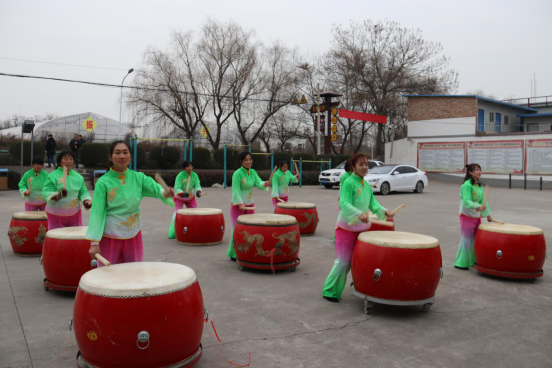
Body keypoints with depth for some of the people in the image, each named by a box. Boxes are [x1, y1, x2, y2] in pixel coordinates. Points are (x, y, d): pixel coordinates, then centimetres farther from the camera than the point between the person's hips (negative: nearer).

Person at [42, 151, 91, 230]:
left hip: (75, 213, 4)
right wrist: (58, 195, -34)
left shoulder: (78, 177, 5)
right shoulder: (52, 176, -9)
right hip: (56, 214, -4)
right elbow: (45, 193, -15)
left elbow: (83, 191, 8)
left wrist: (86, 200, -13)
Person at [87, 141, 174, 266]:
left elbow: (155, 188, -18)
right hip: (110, 236, -3)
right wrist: (94, 242, -18)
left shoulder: (139, 177, -2)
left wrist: (165, 193, -42)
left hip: (134, 235, 3)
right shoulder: (103, 182, -11)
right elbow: (97, 212, -13)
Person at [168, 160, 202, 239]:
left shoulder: (194, 175, -11)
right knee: (177, 214, -14)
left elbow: (197, 185, -17)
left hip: (190, 198, 4)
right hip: (179, 197, -4)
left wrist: (198, 192, -39)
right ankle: (172, 234, -10)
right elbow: (177, 188, -30)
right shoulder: (180, 175, -24)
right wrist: (182, 194, -49)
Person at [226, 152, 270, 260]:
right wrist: (240, 204, -34)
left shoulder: (253, 172, 3)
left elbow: (258, 184, -8)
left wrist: (265, 184, -31)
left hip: (250, 205, 7)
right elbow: (236, 190, -23)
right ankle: (234, 254, 9)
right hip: (238, 205, -7)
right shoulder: (237, 173, -17)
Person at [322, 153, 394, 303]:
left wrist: (384, 211, -13)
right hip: (346, 227, -7)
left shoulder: (367, 186, 9)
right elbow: (344, 204, -25)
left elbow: (373, 204, 7)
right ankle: (330, 291, 8)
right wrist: (359, 214, -39)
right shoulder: (349, 183, -14)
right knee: (344, 261, -4)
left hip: (362, 227, 7)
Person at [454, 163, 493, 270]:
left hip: (477, 216, 8)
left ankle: (474, 261, 26)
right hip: (467, 216, -8)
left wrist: (487, 214, 14)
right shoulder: (467, 185, -16)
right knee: (467, 239, -5)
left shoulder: (479, 185, 11)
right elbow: (466, 201, -26)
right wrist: (477, 207, -41)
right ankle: (461, 263, 4)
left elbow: (483, 201, 15)